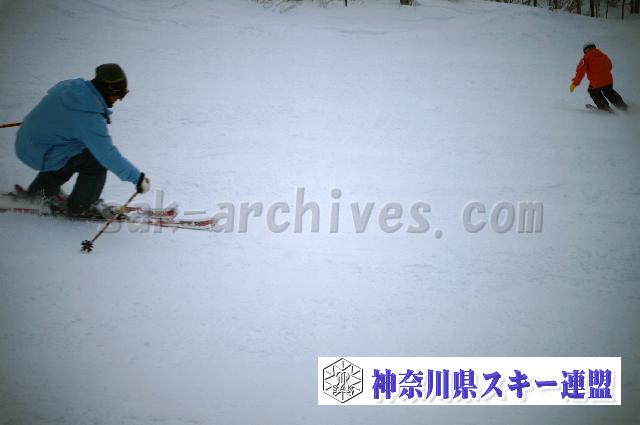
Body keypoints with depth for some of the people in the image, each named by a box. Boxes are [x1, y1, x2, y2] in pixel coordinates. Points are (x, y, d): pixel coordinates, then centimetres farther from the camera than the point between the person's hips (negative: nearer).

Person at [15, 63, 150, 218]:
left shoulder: (70, 85, -3)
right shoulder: (90, 118, -27)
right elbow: (109, 156, -24)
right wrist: (138, 178, -15)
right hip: (41, 157, -9)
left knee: (81, 154, 25)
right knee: (97, 160, -7)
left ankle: (45, 186, 36)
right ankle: (78, 207, 9)